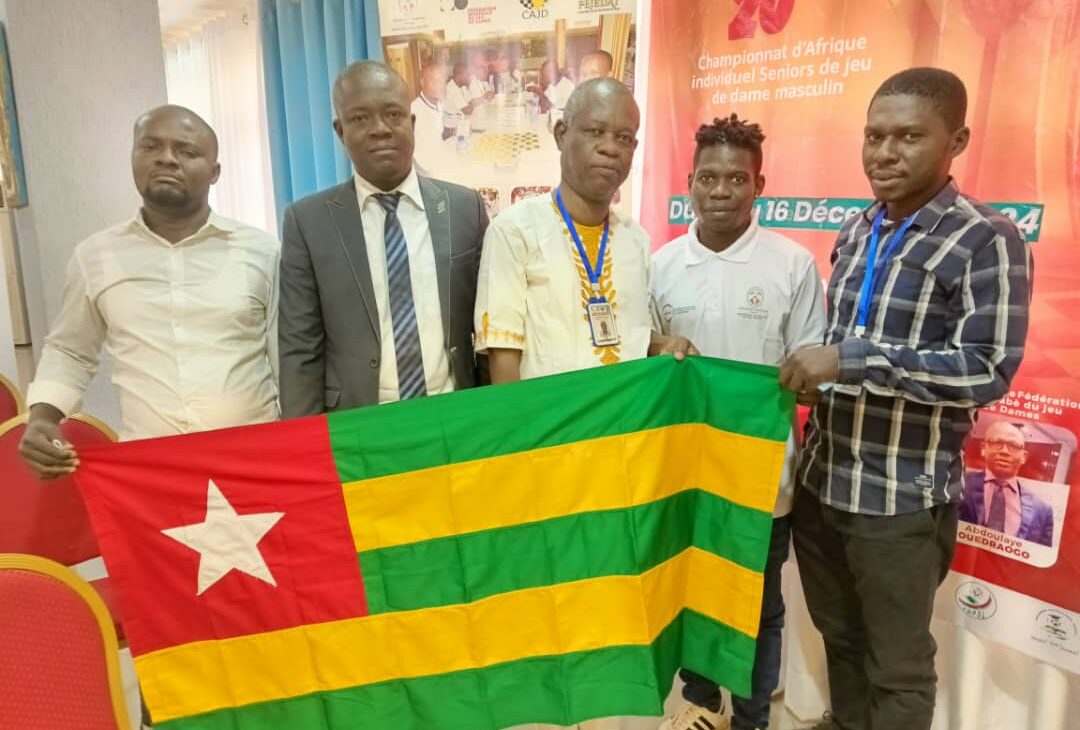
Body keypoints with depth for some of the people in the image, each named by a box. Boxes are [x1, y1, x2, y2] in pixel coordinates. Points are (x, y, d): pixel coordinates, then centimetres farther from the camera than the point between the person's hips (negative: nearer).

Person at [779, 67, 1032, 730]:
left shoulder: (987, 241, -10)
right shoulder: (855, 233, 9)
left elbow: (987, 371, -20)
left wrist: (852, 360, -24)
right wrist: (810, 368, 3)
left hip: (903, 499, -6)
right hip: (819, 483, 6)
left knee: (897, 667, 13)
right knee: (839, 639, 23)